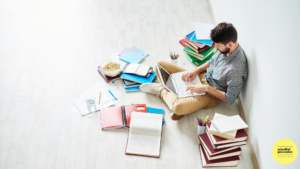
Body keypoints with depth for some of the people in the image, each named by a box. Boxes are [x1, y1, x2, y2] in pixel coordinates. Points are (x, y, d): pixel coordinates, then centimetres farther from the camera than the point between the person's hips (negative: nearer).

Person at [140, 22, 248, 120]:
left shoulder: (236, 69, -31)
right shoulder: (224, 47, -9)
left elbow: (230, 99, -23)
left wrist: (206, 88, -24)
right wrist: (196, 70, -5)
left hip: (212, 94, -7)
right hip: (202, 76, 7)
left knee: (178, 107, -35)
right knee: (160, 65, -1)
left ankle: (161, 91, -4)